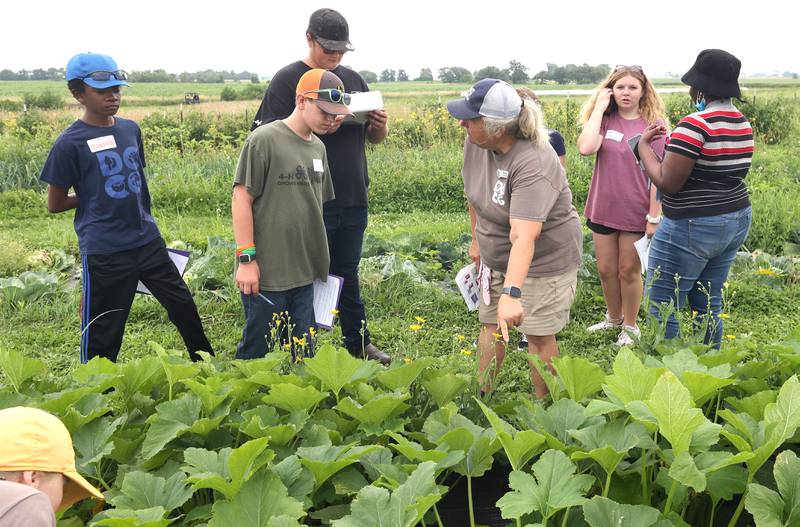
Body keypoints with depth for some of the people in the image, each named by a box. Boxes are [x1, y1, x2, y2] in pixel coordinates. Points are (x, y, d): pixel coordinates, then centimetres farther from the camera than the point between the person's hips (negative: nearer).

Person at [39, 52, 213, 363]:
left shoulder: (131, 129, 6)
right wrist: (97, 195, 2)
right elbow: (55, 204, -3)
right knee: (102, 334, 5)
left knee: (183, 306, 14)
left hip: (148, 241, 6)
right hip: (104, 253, -5)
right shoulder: (70, 143, -10)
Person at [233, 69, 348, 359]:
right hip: (266, 273, -6)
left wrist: (320, 261, 21)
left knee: (302, 353, 13)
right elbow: (241, 199, -11)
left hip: (304, 274, 7)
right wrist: (246, 258, -14)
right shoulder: (264, 139, -10)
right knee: (257, 349, 5)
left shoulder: (318, 147, 11)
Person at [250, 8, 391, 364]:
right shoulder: (288, 80, -5)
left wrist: (380, 126, -4)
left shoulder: (353, 79, 13)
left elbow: (373, 139, 19)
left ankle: (358, 343, 29)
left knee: (347, 274, 17)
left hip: (354, 200, 5)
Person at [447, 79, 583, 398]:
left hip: (544, 259, -7)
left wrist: (512, 294, -53)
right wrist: (477, 239, 15)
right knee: (490, 323, 15)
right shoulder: (475, 142, -13)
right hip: (495, 256, 7)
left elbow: (524, 237, -44)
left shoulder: (532, 165, -34)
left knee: (538, 334, 3)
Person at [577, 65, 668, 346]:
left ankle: (630, 326, 30)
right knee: (606, 269, 15)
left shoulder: (654, 124, -7)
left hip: (636, 212, -3)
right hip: (603, 209, 3)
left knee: (629, 270, 10)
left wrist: (654, 217, -11)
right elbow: (586, 148, -21)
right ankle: (613, 318, 38)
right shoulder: (604, 120, 0)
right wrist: (598, 108, -14)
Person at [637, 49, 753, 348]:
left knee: (662, 311, 0)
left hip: (692, 228, -9)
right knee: (708, 305, 19)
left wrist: (644, 146, -5)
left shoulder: (695, 124, -20)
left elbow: (667, 183, -19)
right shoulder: (743, 123, 8)